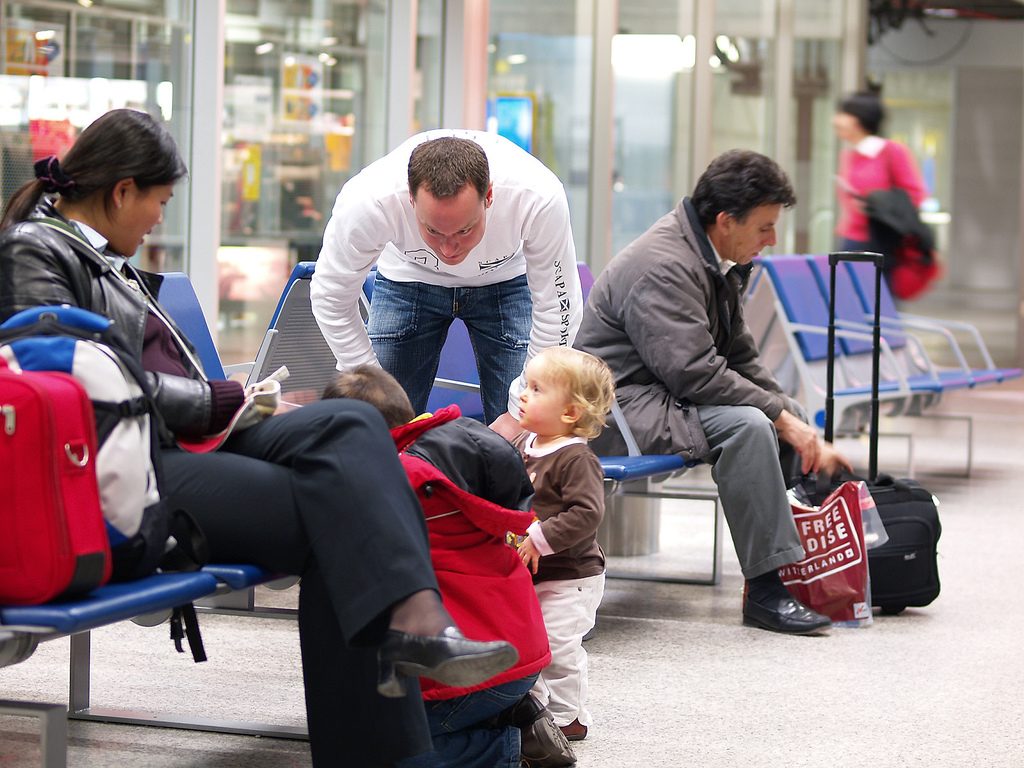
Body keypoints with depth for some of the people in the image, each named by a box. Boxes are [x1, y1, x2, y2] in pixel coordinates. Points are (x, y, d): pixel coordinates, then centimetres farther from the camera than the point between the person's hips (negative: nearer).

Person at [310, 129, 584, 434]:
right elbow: (331, 298, -20)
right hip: (408, 278, 0)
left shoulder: (540, 198, -38)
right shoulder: (365, 202, -38)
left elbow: (556, 311, -24)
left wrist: (520, 413, -21)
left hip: (504, 280, 0)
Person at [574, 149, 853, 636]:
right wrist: (780, 416, -21)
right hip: (619, 408, -11)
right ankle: (765, 589, -26)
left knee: (787, 415, 9)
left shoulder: (714, 264, 11)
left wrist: (805, 434, 3)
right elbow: (695, 373, -28)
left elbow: (741, 358, 15)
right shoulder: (662, 267, -22)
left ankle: (810, 557, 12)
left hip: (666, 394, 11)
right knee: (746, 423, -29)